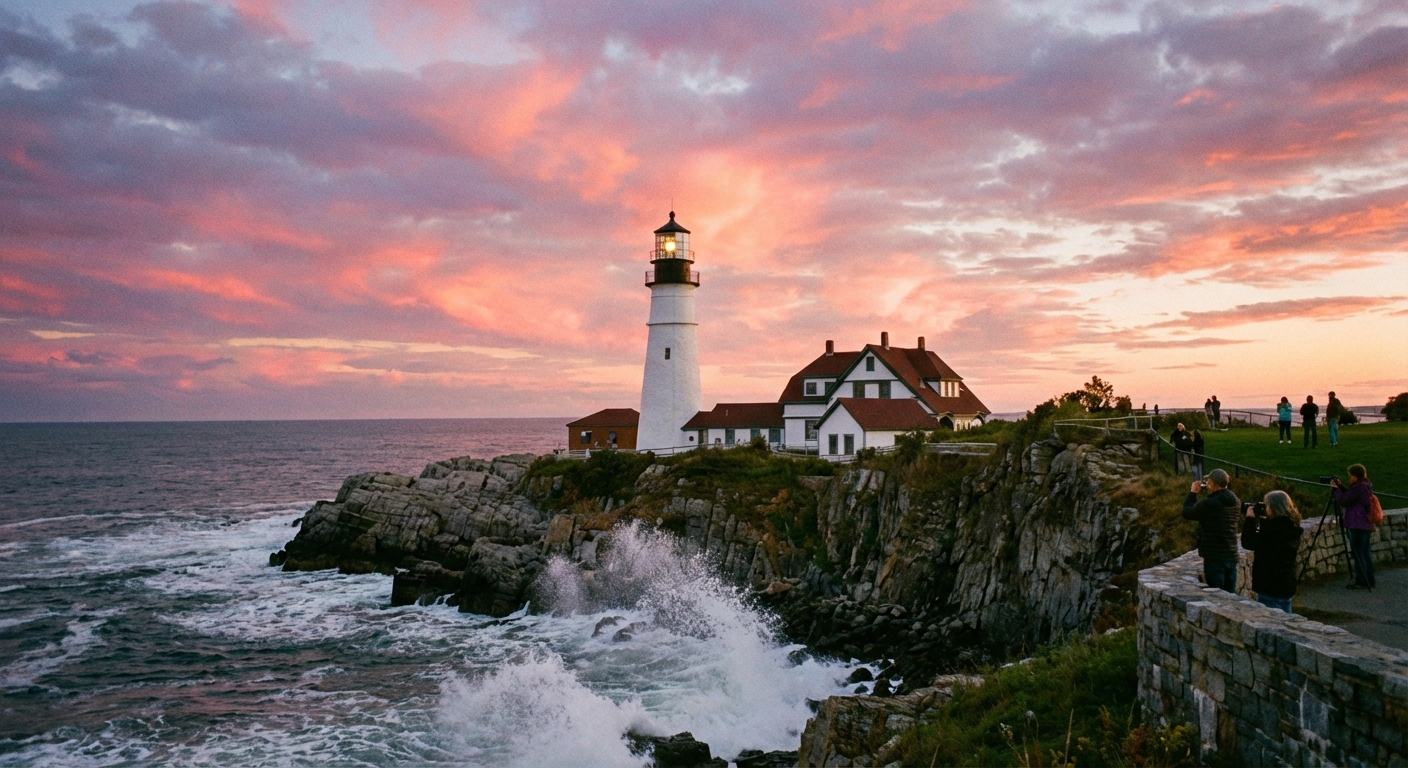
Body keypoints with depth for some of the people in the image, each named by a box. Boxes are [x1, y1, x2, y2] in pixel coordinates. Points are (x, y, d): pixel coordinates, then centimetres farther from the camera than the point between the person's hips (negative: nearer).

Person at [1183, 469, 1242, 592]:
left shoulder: (1208, 503, -19)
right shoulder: (1235, 502, 4)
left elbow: (1187, 513, -7)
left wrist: (1193, 493, 5)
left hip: (1214, 556, -7)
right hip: (1231, 556, 7)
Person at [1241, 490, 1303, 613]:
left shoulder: (1273, 528, -20)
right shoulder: (1292, 527, 7)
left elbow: (1248, 543, -14)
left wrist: (1250, 519, -5)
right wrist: (1263, 521, 12)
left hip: (1270, 585, -9)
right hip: (1287, 583, 9)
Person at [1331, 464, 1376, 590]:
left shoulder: (1358, 488, -18)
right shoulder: (1367, 487, 12)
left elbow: (1344, 501, -16)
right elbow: (1350, 497, 21)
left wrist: (1335, 489, -5)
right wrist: (1340, 487, 10)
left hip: (1358, 526, -10)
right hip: (1367, 526, 10)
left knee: (1358, 553, -3)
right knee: (1366, 553, 13)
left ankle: (1361, 582, 0)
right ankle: (1369, 581, 17)